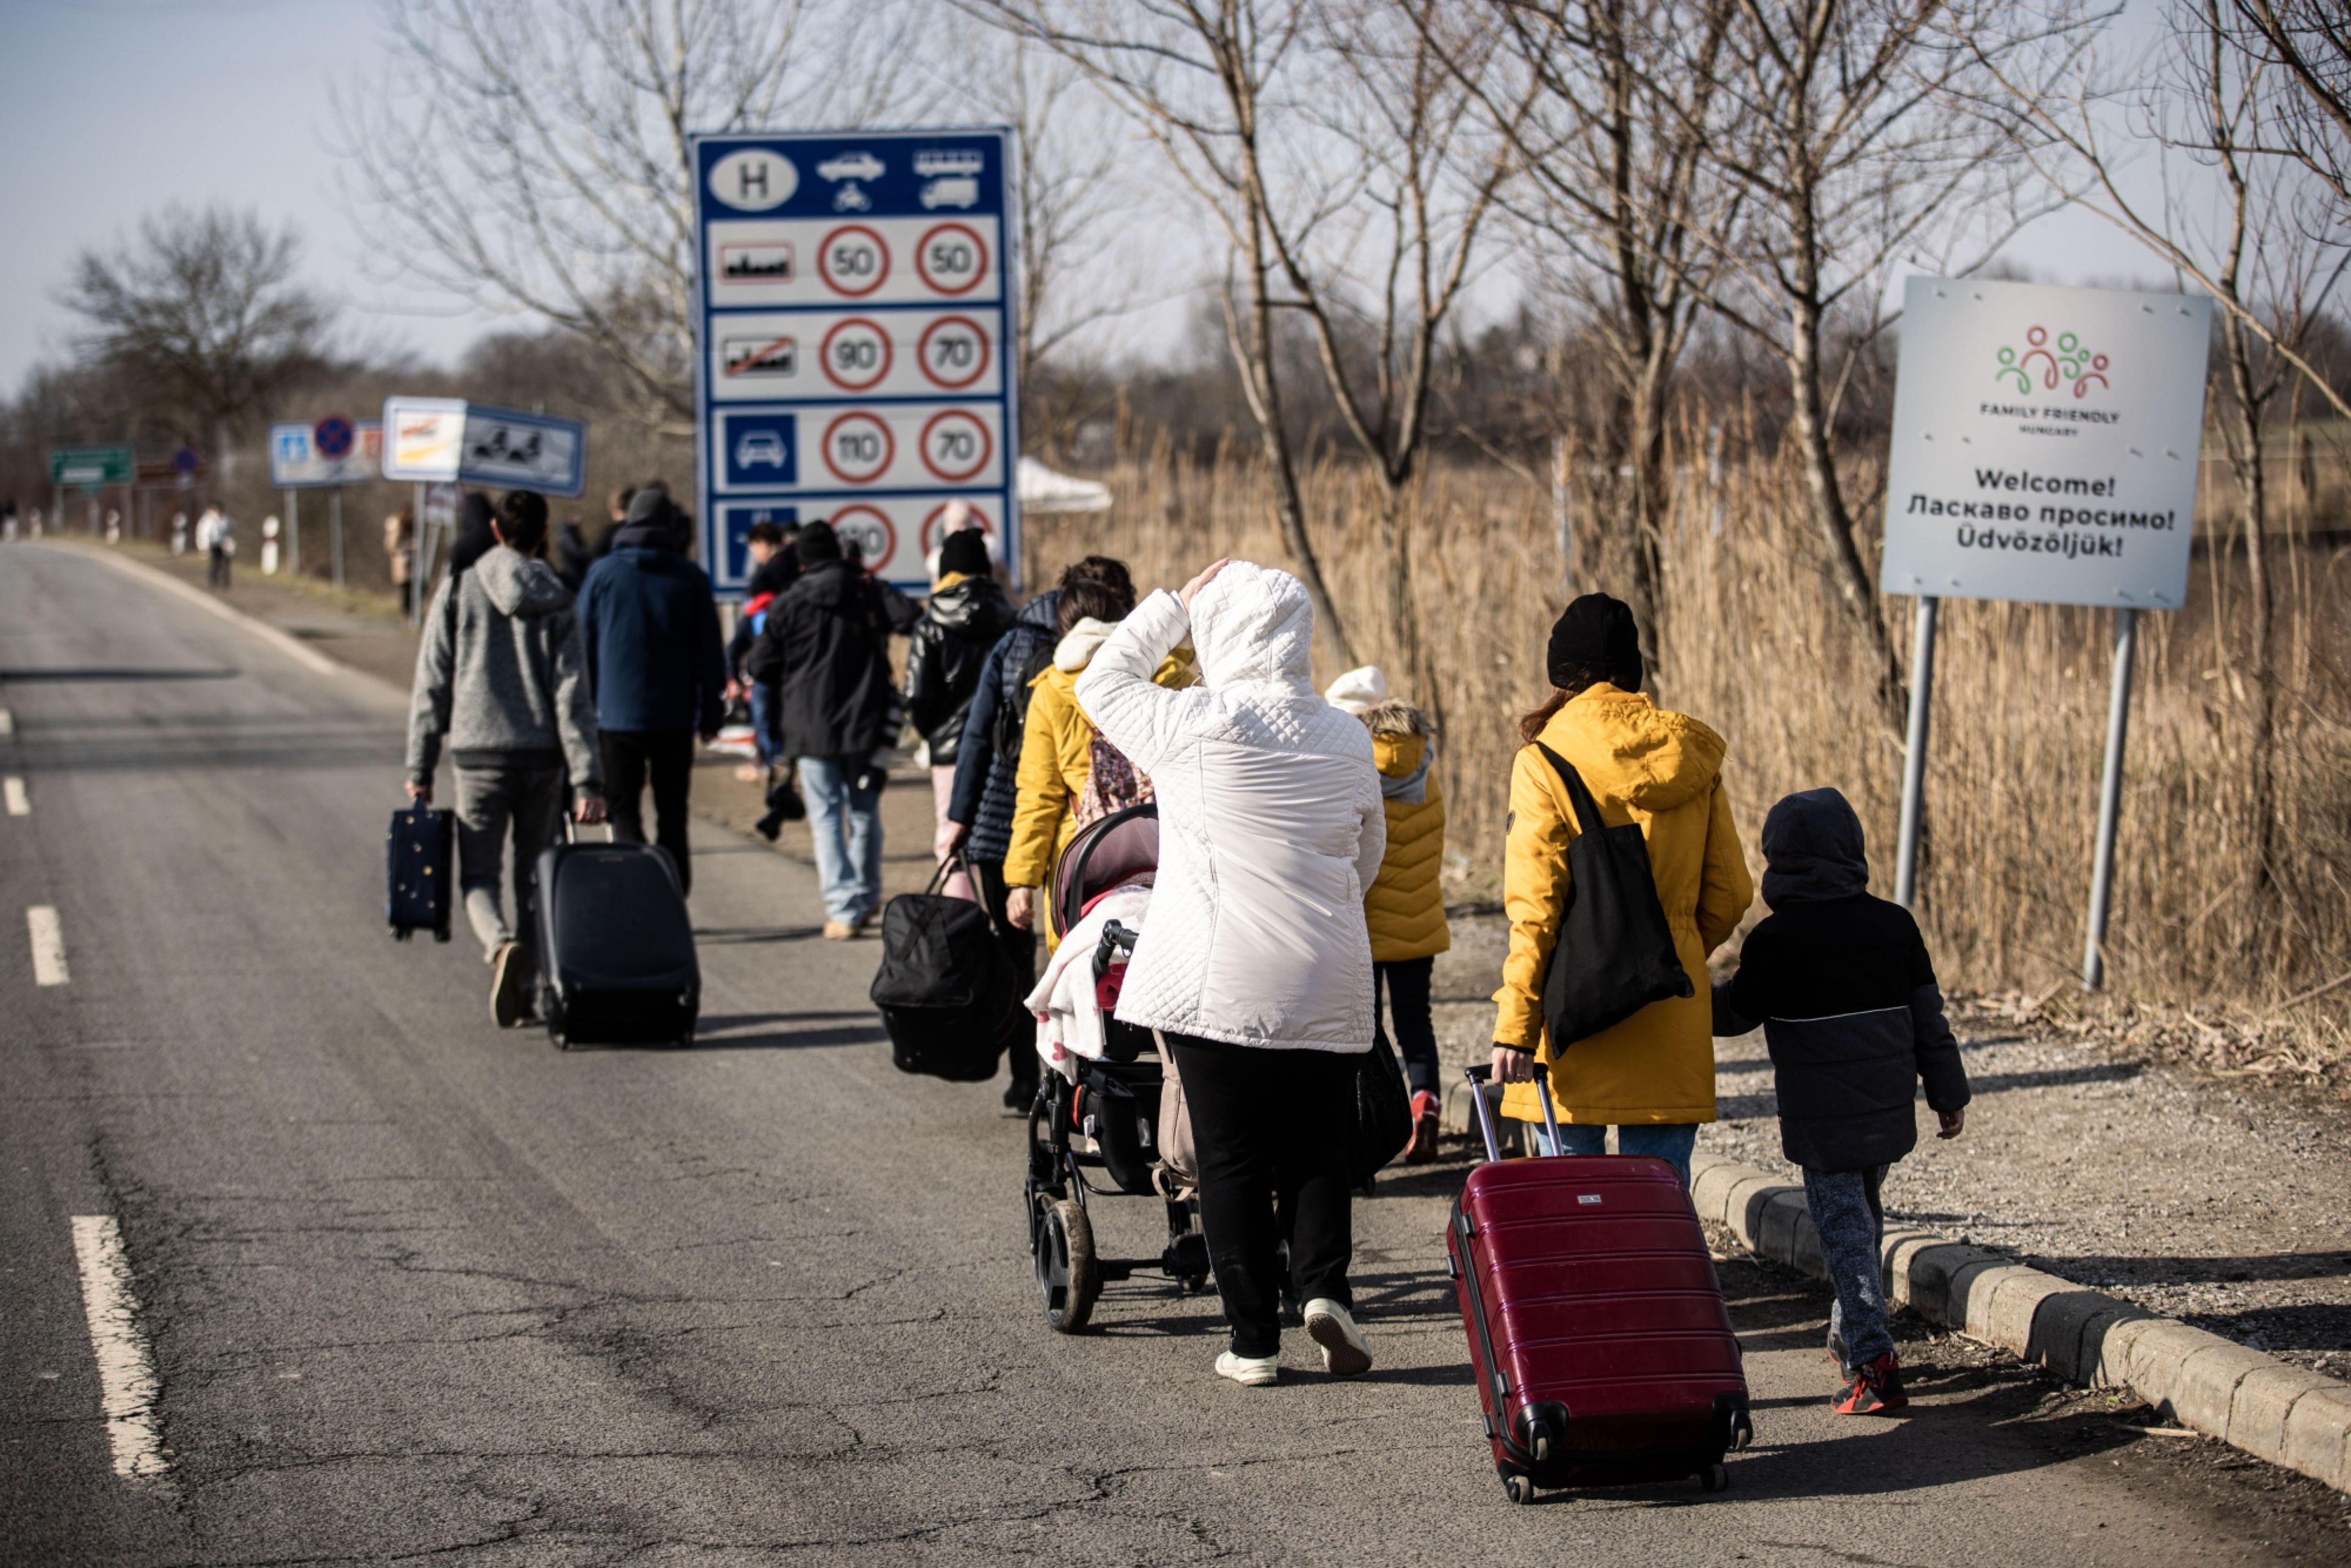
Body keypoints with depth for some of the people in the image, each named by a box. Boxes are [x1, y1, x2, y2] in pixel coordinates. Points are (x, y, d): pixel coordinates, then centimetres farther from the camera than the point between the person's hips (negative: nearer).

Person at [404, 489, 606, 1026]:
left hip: (478, 757, 0)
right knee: (535, 878, 13)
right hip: (542, 758, 1)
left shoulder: (458, 591, -1)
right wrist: (586, 782, -8)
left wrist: (420, 767, 6)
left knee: (479, 875, 5)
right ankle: (526, 989, 13)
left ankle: (502, 945, -25)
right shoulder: (554, 604, -2)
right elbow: (572, 698, -7)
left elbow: (431, 686, 0)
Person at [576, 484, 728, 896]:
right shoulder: (691, 578, 3)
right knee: (672, 814, 11)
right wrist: (711, 714, 11)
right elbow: (710, 652, 5)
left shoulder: (603, 573, 0)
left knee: (624, 810, 3)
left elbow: (584, 646, 2)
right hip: (674, 717, 2)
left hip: (618, 716, -2)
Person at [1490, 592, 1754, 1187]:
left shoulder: (1547, 763, -7)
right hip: (1672, 1021, 4)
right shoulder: (1692, 757, 6)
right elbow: (1729, 892, 11)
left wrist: (1516, 1025, -13)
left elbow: (1535, 908, -13)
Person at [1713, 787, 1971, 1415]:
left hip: (1821, 1121, -5)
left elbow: (1735, 1014, 0)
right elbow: (1929, 1017, 7)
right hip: (1887, 1113, 5)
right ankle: (1851, 1331, 36)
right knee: (1865, 1216, 23)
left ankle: (1874, 1361, -14)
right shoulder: (1895, 925, 2)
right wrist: (1948, 1093, 15)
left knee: (1842, 1229, -4)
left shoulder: (1774, 940, -11)